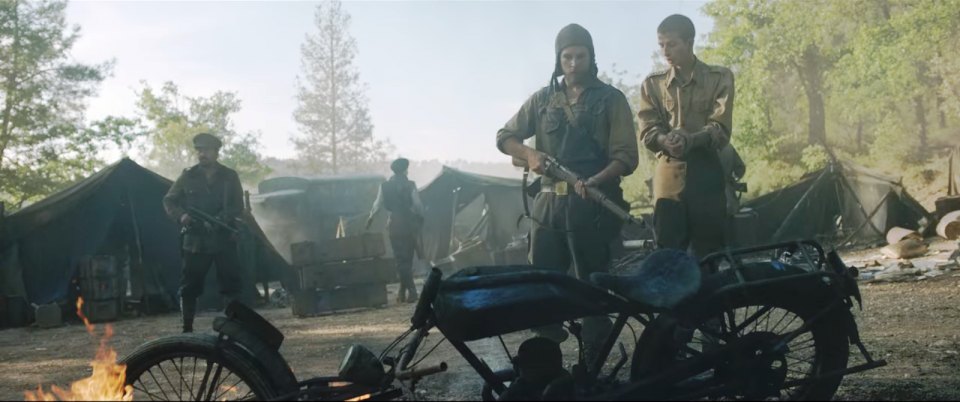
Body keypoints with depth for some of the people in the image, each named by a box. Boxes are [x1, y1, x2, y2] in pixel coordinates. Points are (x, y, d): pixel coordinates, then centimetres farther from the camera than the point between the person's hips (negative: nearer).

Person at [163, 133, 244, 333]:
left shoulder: (229, 177, 4)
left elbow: (237, 207, -2)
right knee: (189, 286, 2)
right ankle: (187, 329, 11)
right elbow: (169, 200, 11)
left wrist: (218, 221, -19)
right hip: (195, 240, 1)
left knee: (231, 285, 0)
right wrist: (181, 215, -10)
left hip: (224, 240, 0)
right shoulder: (188, 176, 5)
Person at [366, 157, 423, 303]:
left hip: (395, 224, 0)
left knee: (401, 259, 4)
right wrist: (421, 218, 11)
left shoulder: (385, 186, -1)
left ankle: (410, 290, -4)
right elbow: (418, 205, -6)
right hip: (410, 224, 0)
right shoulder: (410, 185, -6)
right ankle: (404, 291, 15)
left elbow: (378, 204, 6)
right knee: (407, 258, 11)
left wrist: (370, 218, 22)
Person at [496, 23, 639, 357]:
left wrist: (593, 181, -23)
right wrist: (530, 154, -6)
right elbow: (504, 137, 16)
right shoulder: (543, 99, 14)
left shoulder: (610, 99, 4)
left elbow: (626, 157, -4)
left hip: (592, 205, -3)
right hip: (549, 203, 3)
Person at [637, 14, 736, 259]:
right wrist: (666, 141, -22)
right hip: (669, 176, 1)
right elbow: (648, 131, 1)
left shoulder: (720, 78, 7)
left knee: (709, 254, 1)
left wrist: (692, 140, -25)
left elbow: (721, 129, -5)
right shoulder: (652, 84, 13)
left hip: (706, 175, -1)